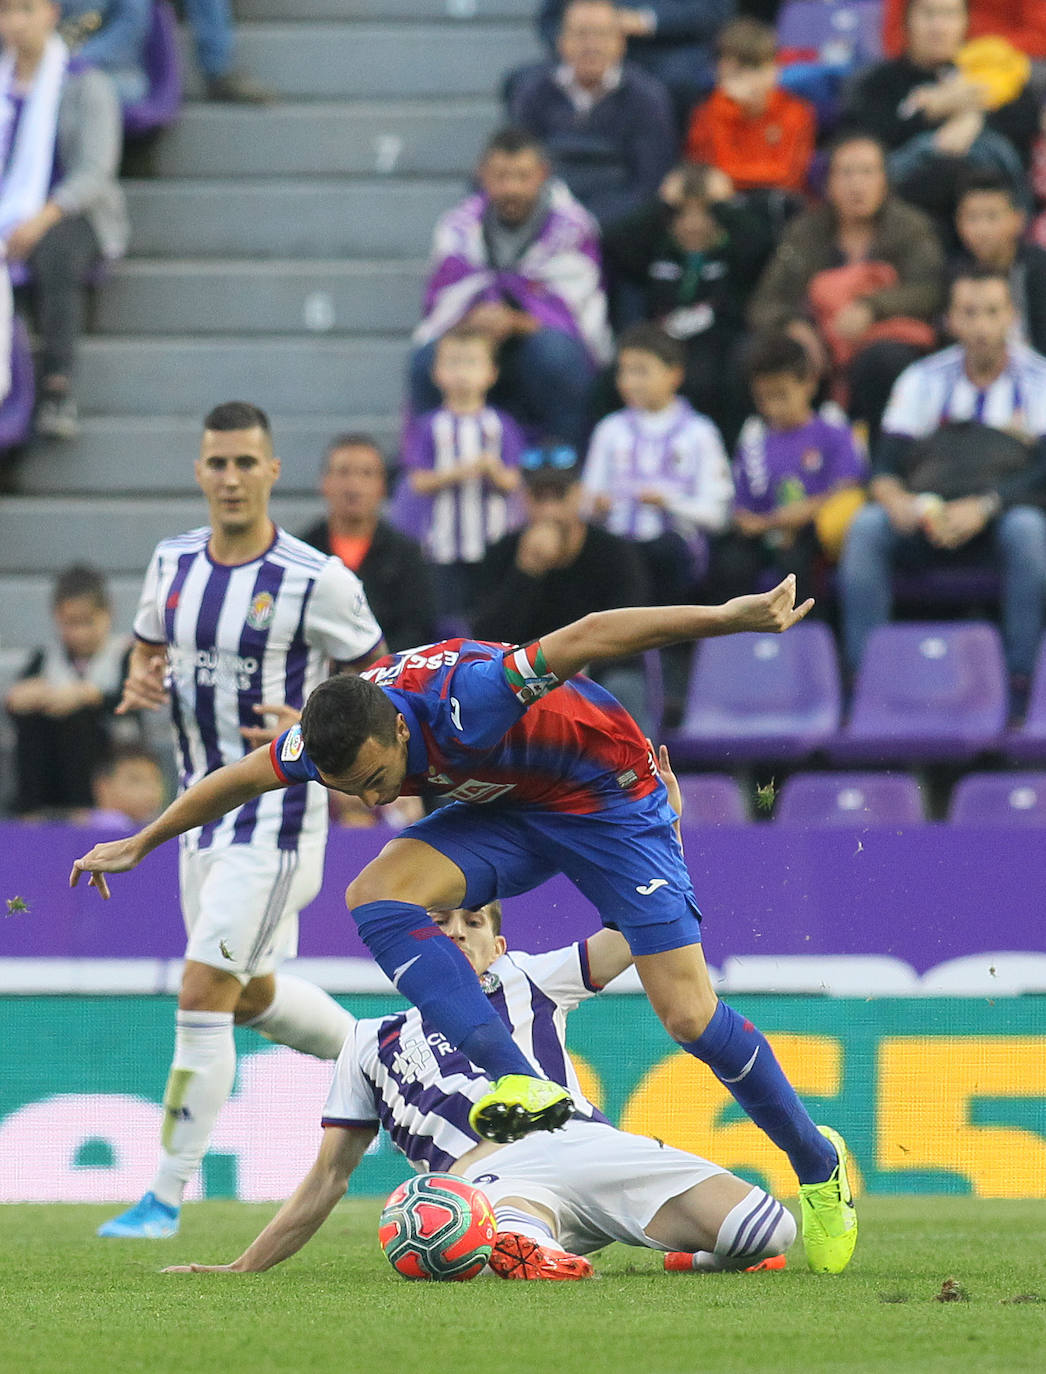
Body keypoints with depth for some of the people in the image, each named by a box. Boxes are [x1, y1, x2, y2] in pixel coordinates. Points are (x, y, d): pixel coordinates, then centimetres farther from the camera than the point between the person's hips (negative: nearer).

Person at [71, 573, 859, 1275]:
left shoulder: (463, 696, -38)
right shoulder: (331, 737, -17)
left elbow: (589, 638, -39)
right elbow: (240, 779, 3)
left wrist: (730, 617, -44)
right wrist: (140, 844, 16)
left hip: (611, 799, -6)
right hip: (509, 811, 6)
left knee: (690, 1015, -12)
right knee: (377, 896, -21)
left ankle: (818, 1167, 11)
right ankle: (519, 1083, -27)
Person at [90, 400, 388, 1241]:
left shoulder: (318, 582, -13)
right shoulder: (173, 564, 4)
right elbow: (150, 650, 19)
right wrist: (140, 681, -5)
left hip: (281, 806, -7)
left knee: (203, 993, -14)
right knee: (254, 995, 18)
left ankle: (168, 1195, -10)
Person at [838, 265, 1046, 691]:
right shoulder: (924, 380, 12)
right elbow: (885, 466, 5)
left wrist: (985, 506, -24)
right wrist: (895, 499, -21)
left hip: (1001, 516, -2)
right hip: (925, 518, 2)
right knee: (866, 526, -28)